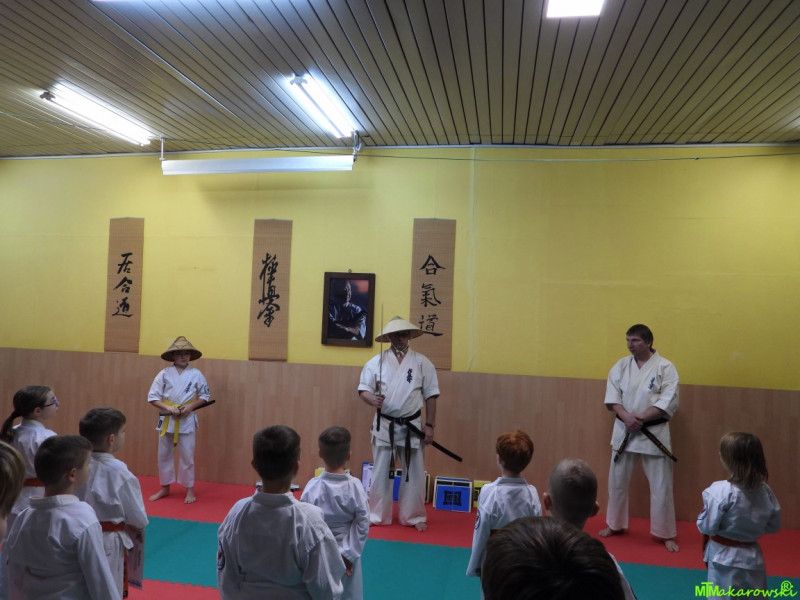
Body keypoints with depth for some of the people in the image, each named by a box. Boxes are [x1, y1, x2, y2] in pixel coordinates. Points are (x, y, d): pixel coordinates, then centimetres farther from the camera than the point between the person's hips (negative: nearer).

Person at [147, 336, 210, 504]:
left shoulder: (196, 374, -4)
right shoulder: (164, 373, -5)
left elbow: (205, 396, 5)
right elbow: (152, 397, -3)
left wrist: (191, 406, -11)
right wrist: (168, 408, -17)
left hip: (187, 420, -1)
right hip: (167, 419, 2)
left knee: (187, 456, 4)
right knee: (164, 455, 12)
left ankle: (190, 490, 19)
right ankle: (164, 488, 29)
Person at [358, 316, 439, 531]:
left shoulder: (422, 363, -2)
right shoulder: (376, 362, -2)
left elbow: (431, 396, 0)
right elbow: (363, 389, -2)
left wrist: (429, 425, -4)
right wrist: (371, 399, -24)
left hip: (412, 426, 0)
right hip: (384, 425, 0)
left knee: (414, 473, 9)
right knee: (380, 472, 10)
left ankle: (414, 516, 25)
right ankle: (377, 515, 26)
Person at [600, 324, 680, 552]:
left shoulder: (665, 367, -9)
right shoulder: (621, 366, 2)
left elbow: (668, 403, -15)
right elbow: (612, 397, -2)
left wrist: (641, 418, -22)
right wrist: (626, 417, -19)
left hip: (654, 433, -4)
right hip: (623, 431, 4)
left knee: (661, 485, 4)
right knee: (617, 480, 14)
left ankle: (666, 534, 22)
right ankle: (615, 524, 33)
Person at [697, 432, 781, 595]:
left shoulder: (720, 491, -25)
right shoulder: (765, 491, -7)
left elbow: (707, 527, -20)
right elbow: (774, 526, 5)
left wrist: (703, 512, -2)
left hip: (724, 558, -5)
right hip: (753, 557, 5)